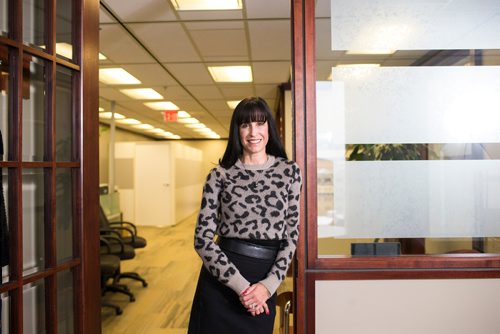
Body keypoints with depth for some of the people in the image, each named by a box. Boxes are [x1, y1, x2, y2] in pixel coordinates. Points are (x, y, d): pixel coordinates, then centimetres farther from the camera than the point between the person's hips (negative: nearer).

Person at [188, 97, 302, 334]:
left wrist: (269, 284, -10)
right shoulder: (220, 175, -3)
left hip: (264, 285, 1)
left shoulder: (289, 171, 0)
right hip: (220, 280, -1)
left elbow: (292, 235, 0)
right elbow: (203, 238, -6)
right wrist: (241, 286, -12)